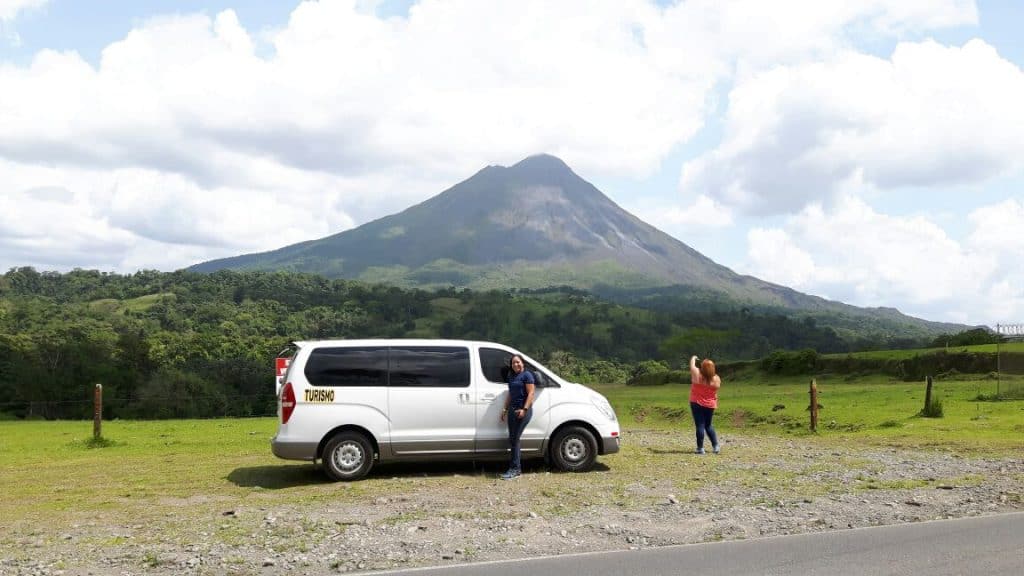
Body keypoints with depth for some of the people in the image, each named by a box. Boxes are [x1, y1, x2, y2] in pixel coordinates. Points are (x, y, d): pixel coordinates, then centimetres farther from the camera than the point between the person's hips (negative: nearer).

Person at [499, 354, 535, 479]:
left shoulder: (527, 375, -7)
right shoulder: (511, 376, 16)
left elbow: (531, 393, -13)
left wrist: (524, 409, -21)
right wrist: (505, 409, 15)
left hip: (523, 410, -8)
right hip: (512, 410, 8)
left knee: (514, 439, -9)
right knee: (512, 439, 6)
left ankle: (515, 469, -4)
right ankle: (517, 468, 12)